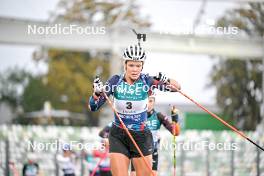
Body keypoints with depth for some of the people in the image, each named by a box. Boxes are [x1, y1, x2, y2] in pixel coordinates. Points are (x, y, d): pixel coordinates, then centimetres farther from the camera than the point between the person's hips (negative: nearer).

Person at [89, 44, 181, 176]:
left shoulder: (146, 81, -10)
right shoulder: (116, 81, -9)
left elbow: (177, 87, -14)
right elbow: (93, 107, -9)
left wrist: (166, 81, -35)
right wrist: (97, 92, -30)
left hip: (141, 136, 0)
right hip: (118, 137, 0)